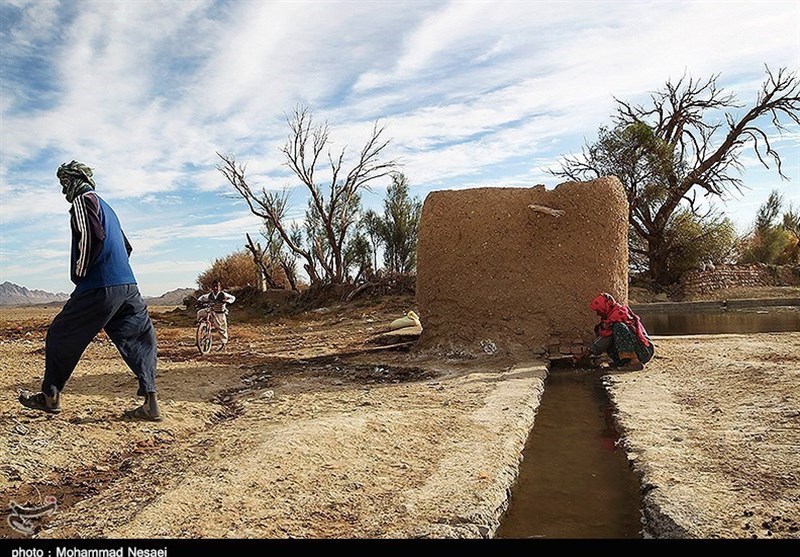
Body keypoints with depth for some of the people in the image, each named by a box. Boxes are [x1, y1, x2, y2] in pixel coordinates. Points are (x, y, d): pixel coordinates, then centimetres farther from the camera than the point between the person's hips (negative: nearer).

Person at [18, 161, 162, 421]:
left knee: (61, 337, 8)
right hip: (128, 286, 8)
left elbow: (91, 236, -17)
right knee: (138, 340, 3)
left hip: (99, 287, -8)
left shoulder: (83, 200, 0)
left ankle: (50, 396, 18)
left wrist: (79, 273, -9)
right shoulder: (105, 206, 26)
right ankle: (150, 402, -2)